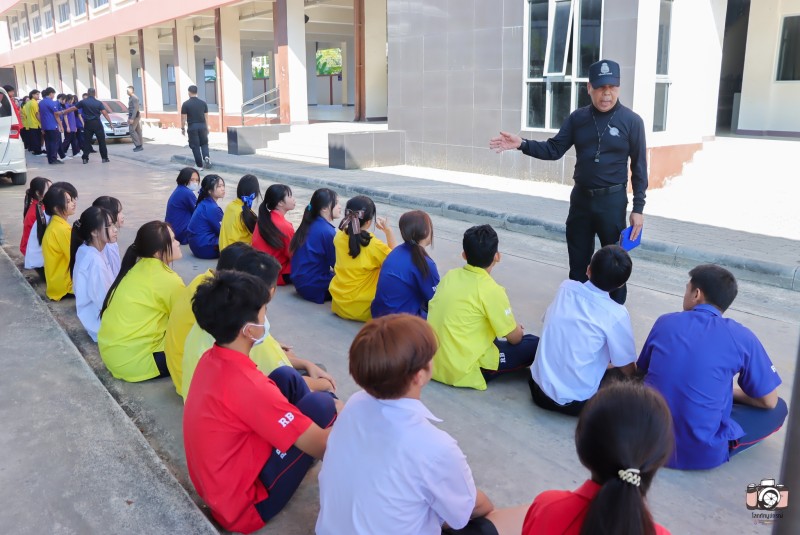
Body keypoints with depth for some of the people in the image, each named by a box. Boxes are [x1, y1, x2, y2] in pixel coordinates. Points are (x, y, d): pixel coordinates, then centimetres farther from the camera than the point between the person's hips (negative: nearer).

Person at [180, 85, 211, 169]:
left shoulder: (185, 104, -5)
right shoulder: (203, 103, 3)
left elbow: (183, 118, -4)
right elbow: (206, 117, 7)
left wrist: (183, 128, 7)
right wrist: (207, 128, 16)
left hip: (192, 127, -2)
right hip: (202, 126, 2)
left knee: (195, 146, 5)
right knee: (204, 143, 17)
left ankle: (200, 166, 7)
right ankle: (206, 157, -10)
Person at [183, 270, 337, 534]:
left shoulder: (212, 359, -3)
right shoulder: (247, 385, -29)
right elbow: (322, 446, -23)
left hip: (217, 482, 9)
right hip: (244, 505, -8)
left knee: (286, 377, 6)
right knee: (321, 404, -11)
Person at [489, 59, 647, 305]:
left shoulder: (631, 121, -9)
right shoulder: (578, 118, 1)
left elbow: (639, 167, -5)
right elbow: (554, 149, 0)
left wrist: (638, 208, -8)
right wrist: (521, 144, -15)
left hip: (612, 200, -3)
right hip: (580, 197, 4)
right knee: (578, 262, 14)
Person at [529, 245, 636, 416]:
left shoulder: (565, 287, -3)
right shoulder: (616, 315, -17)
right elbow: (628, 370, -5)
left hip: (540, 389, 5)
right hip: (575, 402, -4)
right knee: (625, 376, 17)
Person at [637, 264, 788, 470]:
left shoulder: (665, 322, 2)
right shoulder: (741, 337, -6)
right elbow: (769, 401, 2)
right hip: (702, 453, -3)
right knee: (777, 408, 17)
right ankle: (719, 448, 8)